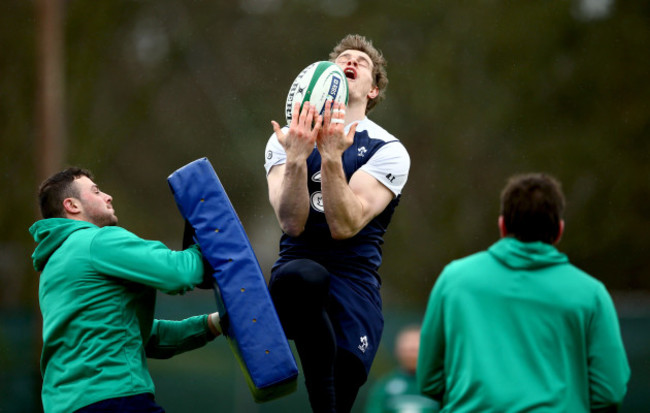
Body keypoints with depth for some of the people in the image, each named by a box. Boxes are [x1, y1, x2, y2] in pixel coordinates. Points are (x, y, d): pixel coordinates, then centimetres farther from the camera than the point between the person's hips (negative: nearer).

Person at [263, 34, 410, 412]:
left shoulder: (389, 151, 4)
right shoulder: (287, 139, 11)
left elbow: (344, 226, -10)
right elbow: (292, 223, -5)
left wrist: (332, 158, -21)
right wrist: (296, 157, -19)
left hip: (353, 279, 0)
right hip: (296, 265, 0)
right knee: (304, 276, -38)